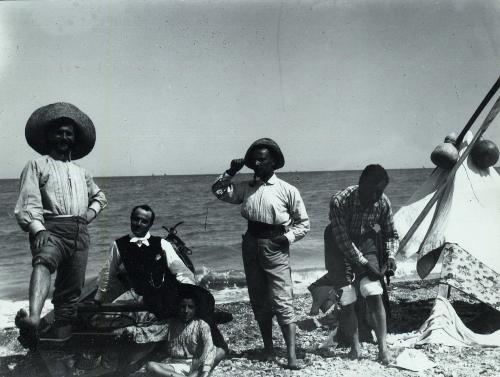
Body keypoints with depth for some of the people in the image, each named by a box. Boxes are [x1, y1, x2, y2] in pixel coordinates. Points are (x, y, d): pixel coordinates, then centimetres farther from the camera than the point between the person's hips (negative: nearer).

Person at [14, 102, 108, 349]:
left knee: (70, 291, 0)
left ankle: (59, 336, 6)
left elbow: (99, 196, 41)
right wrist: (38, 230, -19)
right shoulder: (37, 165, 11)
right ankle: (32, 319, -59)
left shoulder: (81, 172, 27)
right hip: (51, 228, -6)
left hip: (80, 233, 6)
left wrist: (90, 213, 18)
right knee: (43, 261, -37)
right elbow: (29, 202, -1)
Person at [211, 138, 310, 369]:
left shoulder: (287, 190, -3)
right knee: (259, 302, 12)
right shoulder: (246, 187, 9)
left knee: (282, 302, -9)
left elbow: (303, 223, 2)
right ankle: (268, 348, 24)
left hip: (275, 248, -5)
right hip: (251, 246, 5)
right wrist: (231, 172, 1)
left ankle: (291, 354, -6)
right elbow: (219, 191, 9)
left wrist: (288, 237, -13)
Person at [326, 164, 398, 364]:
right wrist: (365, 264, -26)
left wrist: (390, 256, -17)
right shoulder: (339, 202, -29)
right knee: (346, 302, -3)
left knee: (374, 295, -12)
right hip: (340, 250, -2)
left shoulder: (382, 202, -15)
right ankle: (354, 347, 13)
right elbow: (343, 240, -26)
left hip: (365, 247, 3)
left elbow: (391, 234, 0)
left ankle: (383, 347, -5)